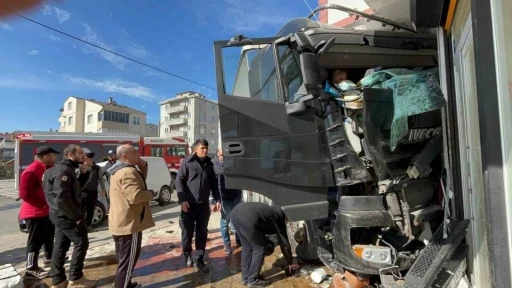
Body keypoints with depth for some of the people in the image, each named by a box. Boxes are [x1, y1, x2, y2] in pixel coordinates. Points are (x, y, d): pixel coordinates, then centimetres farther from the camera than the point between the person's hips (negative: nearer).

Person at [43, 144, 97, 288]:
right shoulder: (64, 171, -20)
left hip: (61, 215, 10)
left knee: (61, 246, 15)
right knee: (81, 243, 0)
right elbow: (61, 198, -27)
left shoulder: (66, 170, 13)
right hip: (66, 216, -10)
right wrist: (76, 216, -22)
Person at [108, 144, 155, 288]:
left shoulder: (119, 170, 12)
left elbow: (139, 181, 19)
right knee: (128, 259, 1)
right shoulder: (128, 172, -23)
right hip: (129, 223, -11)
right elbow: (135, 196, -32)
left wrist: (143, 166, 4)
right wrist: (151, 193, -14)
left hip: (120, 222, 11)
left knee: (123, 258, 24)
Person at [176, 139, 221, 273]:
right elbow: (179, 181, -8)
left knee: (202, 233, 8)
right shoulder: (187, 162, -5)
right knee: (187, 231, 9)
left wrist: (217, 200, 7)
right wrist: (182, 199, -16)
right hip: (189, 204, -3)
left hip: (204, 205, 4)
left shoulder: (209, 164, 9)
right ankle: (187, 254, 34)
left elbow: (214, 183, 14)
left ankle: (200, 260, 21)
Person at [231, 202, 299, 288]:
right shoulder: (280, 218, 15)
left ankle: (246, 277, 34)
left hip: (235, 211, 9)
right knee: (259, 248, 12)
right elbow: (284, 243, 22)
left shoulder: (273, 211, 33)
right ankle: (253, 280, 22)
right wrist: (290, 263, 35)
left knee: (247, 247, 23)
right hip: (248, 218, -9)